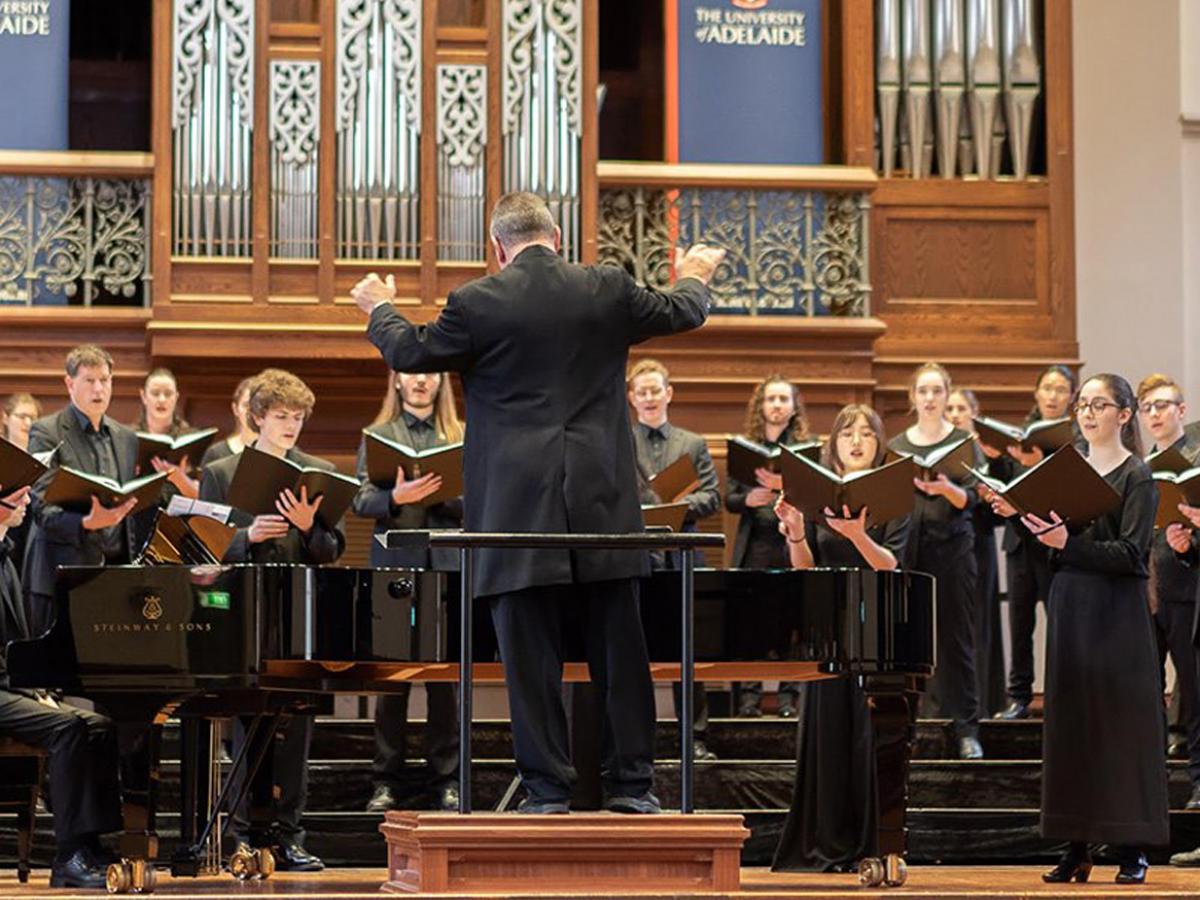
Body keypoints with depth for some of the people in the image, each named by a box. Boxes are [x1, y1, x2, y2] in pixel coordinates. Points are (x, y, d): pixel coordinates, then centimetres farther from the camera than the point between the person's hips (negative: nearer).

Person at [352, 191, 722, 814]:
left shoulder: (477, 303, -6)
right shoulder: (607, 290, 2)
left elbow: (410, 353, 8)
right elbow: (681, 314, 18)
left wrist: (379, 309, 29)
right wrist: (693, 278, 42)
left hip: (518, 505, -2)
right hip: (603, 503, 2)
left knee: (530, 652, 2)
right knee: (618, 646, 8)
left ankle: (547, 789, 2)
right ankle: (630, 783, 10)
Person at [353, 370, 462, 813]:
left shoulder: (460, 437, 12)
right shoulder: (378, 435, 9)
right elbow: (361, 501, 0)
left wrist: (441, 494, -14)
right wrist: (396, 497, -21)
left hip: (447, 565, 1)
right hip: (396, 566, -1)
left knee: (446, 673, 1)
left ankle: (446, 780, 6)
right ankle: (386, 780, 5)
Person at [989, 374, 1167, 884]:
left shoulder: (1137, 477, -5)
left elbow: (1131, 553, -14)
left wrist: (1068, 542, -24)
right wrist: (1023, 516, -2)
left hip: (1117, 612, -6)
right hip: (1068, 608, 6)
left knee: (1121, 723, -5)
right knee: (1070, 725, 5)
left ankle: (1132, 851, -1)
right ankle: (1076, 847, 9)